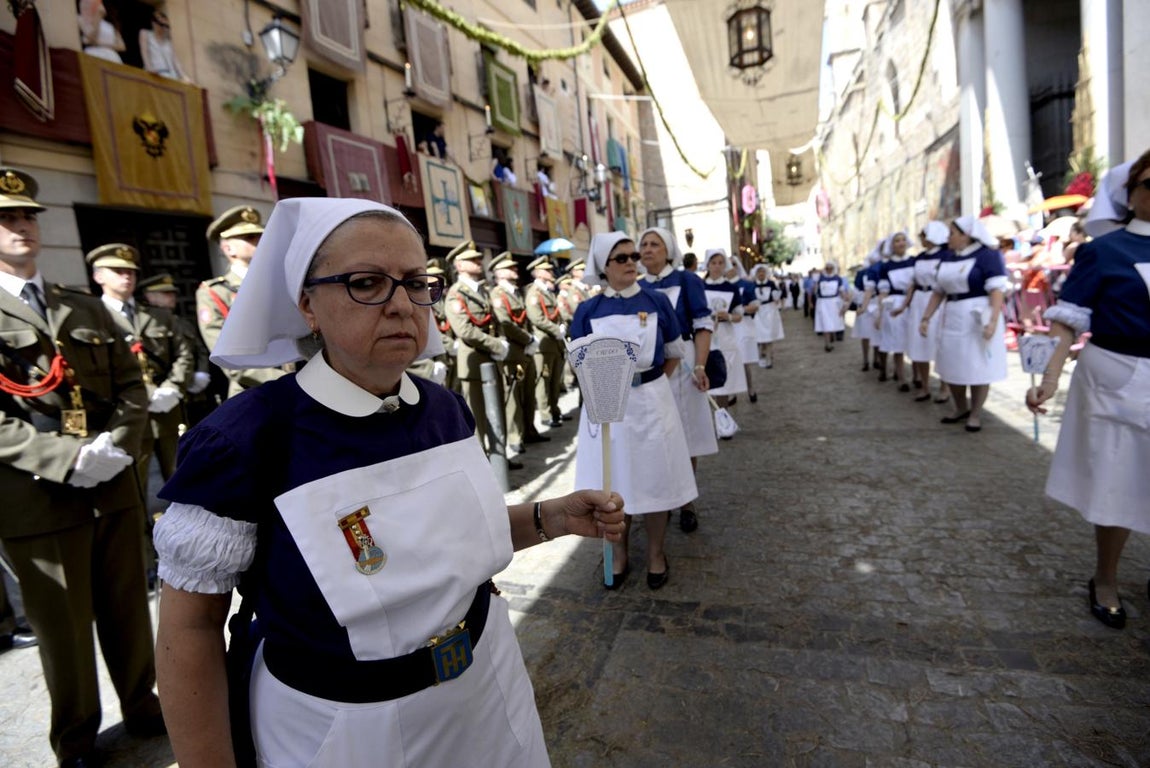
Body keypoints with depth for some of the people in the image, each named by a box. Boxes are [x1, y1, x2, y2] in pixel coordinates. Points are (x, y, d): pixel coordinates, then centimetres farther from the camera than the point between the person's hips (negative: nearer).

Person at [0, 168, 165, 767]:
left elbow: (132, 386, 8)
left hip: (114, 490, 4)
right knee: (62, 627, 11)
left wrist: (117, 445, -9)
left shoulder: (88, 308, 12)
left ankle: (142, 706, 37)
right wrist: (69, 459, -21)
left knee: (129, 611, 16)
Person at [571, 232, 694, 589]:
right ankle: (619, 556, 29)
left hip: (651, 401, 0)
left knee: (654, 478, 9)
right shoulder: (588, 310, -1)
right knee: (612, 480, 10)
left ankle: (656, 554, 28)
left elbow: (675, 352, 8)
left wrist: (651, 384, 5)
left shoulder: (657, 301, -1)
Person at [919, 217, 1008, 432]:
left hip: (978, 319, -7)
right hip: (952, 318, 7)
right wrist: (926, 318, 8)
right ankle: (961, 408, 30)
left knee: (977, 367, 1)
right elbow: (939, 292, 13)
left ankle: (975, 414, 14)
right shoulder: (948, 258, 11)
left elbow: (996, 290, -16)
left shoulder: (987, 255, -10)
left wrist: (993, 321, -26)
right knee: (951, 367, 12)